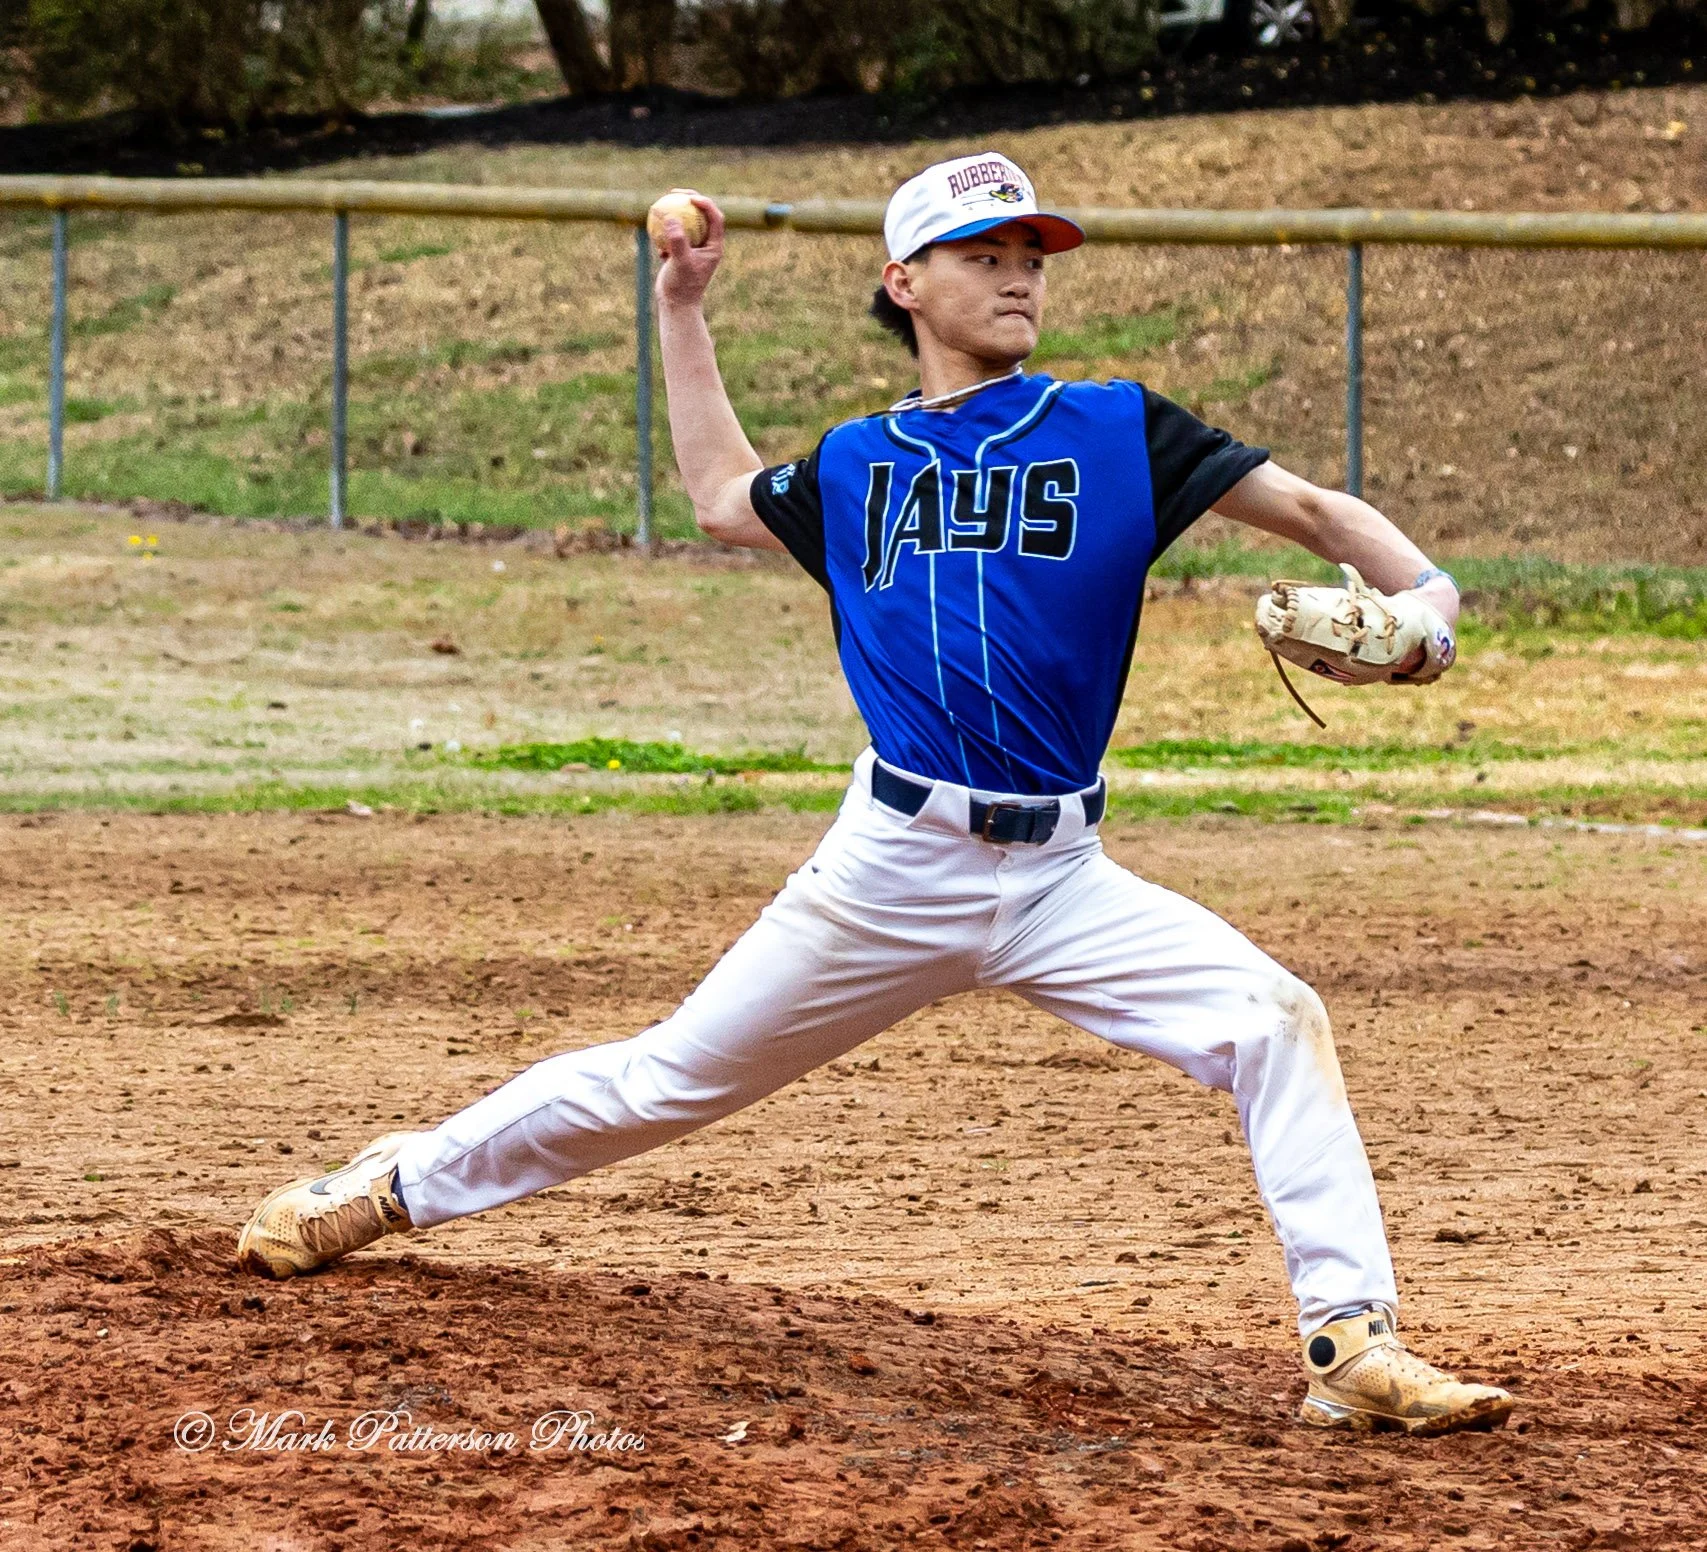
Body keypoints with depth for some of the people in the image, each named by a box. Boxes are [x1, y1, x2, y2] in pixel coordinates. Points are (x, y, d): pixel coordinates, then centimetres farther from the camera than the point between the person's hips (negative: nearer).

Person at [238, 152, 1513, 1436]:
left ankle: (1353, 1343, -19)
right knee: (671, 1078, 8)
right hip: (893, 870, 1)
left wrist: (1422, 594, -20)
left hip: (1064, 881, -1)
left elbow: (1309, 508, -1)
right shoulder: (856, 466, 12)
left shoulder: (1115, 434, 4)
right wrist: (683, 312, 28)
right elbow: (723, 496, 31)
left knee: (1275, 1024, -21)